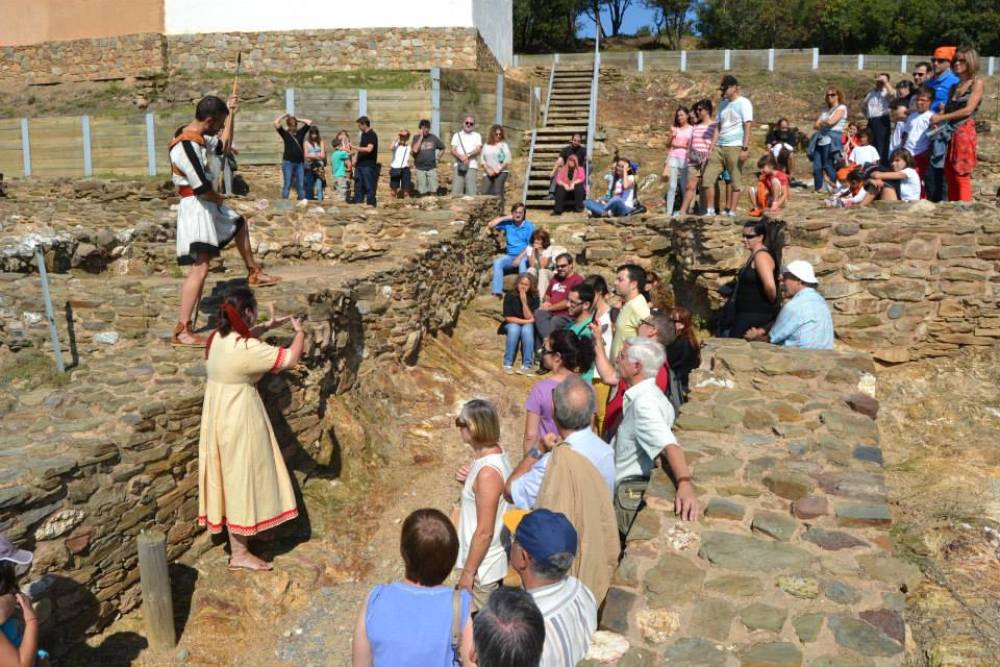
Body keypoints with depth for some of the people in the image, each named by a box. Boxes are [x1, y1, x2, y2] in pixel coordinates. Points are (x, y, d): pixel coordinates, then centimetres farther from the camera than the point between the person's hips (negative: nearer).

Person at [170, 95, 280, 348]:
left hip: (208, 204, 11)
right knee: (200, 268, -15)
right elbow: (201, 189, -28)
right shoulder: (185, 146, -23)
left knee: (240, 223, 33)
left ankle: (254, 273, 50)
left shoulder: (199, 137, 7)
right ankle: (181, 332, -15)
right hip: (196, 207, -11)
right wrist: (220, 198, -7)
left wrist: (231, 112, 23)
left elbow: (223, 144, 27)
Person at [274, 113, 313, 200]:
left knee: (301, 185, 4)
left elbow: (309, 122, 12)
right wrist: (284, 116, 5)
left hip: (300, 163, 3)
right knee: (287, 185, -2)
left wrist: (298, 120, 14)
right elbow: (276, 123, -6)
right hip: (288, 162, -3)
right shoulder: (285, 133, 5)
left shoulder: (300, 132, 12)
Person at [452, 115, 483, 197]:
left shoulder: (477, 136, 14)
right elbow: (453, 150, 4)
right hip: (459, 166, 1)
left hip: (472, 166, -1)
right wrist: (461, 157, -15)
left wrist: (467, 155, -16)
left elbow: (478, 150, 0)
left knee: (471, 192, -8)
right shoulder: (457, 135, 15)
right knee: (456, 191, -8)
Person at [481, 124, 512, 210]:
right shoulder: (486, 145, 14)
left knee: (498, 192, -11)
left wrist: (497, 171, -10)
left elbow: (507, 161, -3)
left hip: (501, 172, -3)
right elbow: (482, 159, 11)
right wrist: (488, 170, -3)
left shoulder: (504, 145, 3)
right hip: (488, 173, 4)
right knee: (485, 192, -6)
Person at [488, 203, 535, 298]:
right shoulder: (508, 223, 6)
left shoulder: (529, 226, -2)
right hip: (510, 256, 3)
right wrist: (505, 218, -3)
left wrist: (519, 257, -20)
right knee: (497, 262, -26)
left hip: (524, 256, -3)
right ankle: (497, 292, -33)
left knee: (522, 263, -38)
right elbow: (490, 225, -1)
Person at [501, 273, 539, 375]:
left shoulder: (534, 297, -10)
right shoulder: (509, 296, -13)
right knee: (514, 329, -34)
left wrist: (524, 301, -28)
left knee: (527, 329, -34)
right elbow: (508, 318, -15)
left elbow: (530, 318, -17)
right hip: (512, 325, 0)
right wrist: (526, 321, -18)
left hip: (528, 325, 0)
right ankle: (507, 363, -27)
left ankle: (527, 365, -30)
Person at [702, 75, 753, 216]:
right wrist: (712, 148, 11)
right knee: (708, 177, 0)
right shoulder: (723, 104, 18)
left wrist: (745, 149, -17)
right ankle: (710, 210, 6)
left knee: (735, 181, -3)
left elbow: (747, 127, -9)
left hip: (735, 147, -7)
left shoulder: (743, 103, -2)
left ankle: (732, 212, -1)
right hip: (719, 147, 7)